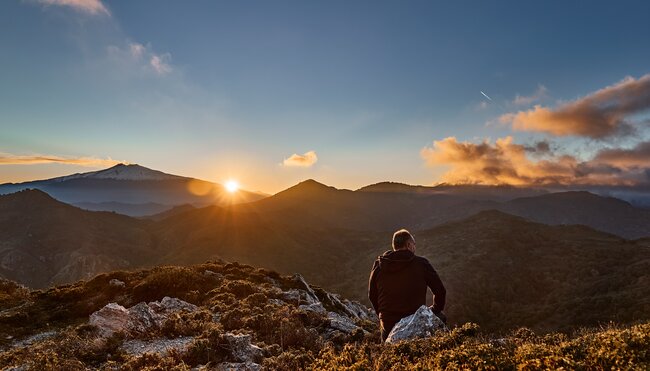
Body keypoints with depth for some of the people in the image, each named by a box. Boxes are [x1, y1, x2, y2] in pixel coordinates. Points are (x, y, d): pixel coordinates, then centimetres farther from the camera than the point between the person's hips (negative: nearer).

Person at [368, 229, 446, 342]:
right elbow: (440, 290, 0)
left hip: (388, 325, 4)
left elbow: (372, 295, 7)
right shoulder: (421, 263, -8)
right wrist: (435, 309, 18)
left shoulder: (378, 265, -1)